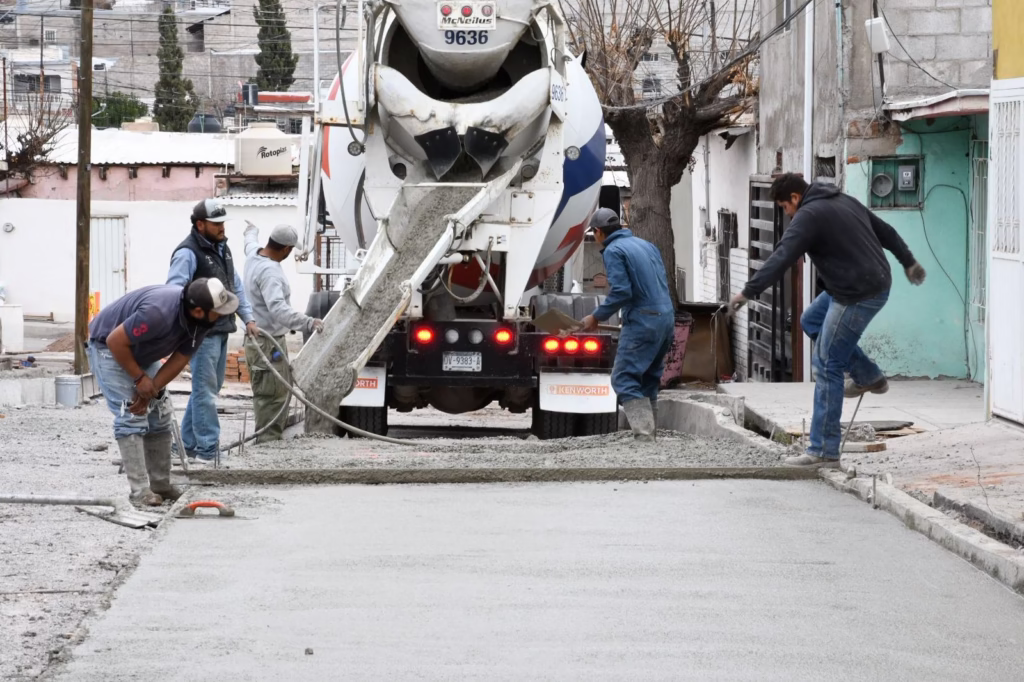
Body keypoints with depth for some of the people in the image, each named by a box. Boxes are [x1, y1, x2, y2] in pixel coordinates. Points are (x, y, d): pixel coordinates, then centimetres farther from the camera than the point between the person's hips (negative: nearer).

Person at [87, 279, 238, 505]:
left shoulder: (201, 322, -15)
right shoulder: (159, 312, -40)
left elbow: (179, 360, -7)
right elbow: (115, 341, -32)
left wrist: (151, 392, -16)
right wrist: (140, 378, -21)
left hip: (141, 354, 8)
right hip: (108, 348, -8)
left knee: (159, 416, 4)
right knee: (132, 417, -16)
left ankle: (161, 485, 10)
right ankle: (139, 490, -15)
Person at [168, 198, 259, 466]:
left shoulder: (222, 248, 16)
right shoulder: (188, 253, -14)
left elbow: (236, 287, 24)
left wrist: (248, 318, 19)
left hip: (222, 330, 9)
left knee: (208, 388, 14)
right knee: (206, 390, -8)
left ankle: (189, 444, 23)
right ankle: (207, 450, -7)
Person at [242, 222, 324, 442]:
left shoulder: (254, 254, 7)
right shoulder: (269, 272, -24)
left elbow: (250, 242, 35)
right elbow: (277, 308, -39)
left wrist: (252, 232, 58)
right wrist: (307, 323, -48)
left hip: (258, 337, 11)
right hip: (267, 343, -11)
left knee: (280, 391, 14)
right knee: (272, 395, -11)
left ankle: (269, 439, 18)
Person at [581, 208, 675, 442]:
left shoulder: (613, 251, -7)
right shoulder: (646, 245, 18)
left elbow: (621, 292, -17)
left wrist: (596, 317, -6)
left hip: (642, 322, -8)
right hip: (667, 317, 8)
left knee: (624, 379, -8)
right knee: (648, 379, 16)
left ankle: (644, 434, -20)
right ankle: (650, 430, 16)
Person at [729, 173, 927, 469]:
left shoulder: (809, 215, -14)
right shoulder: (844, 201, 14)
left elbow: (781, 258, -23)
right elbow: (885, 231, 22)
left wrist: (749, 291, -25)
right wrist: (908, 262, 35)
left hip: (857, 296, -10)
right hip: (877, 283, 10)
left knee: (827, 367, -5)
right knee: (811, 322, 27)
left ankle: (824, 452, -4)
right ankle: (869, 377, 30)